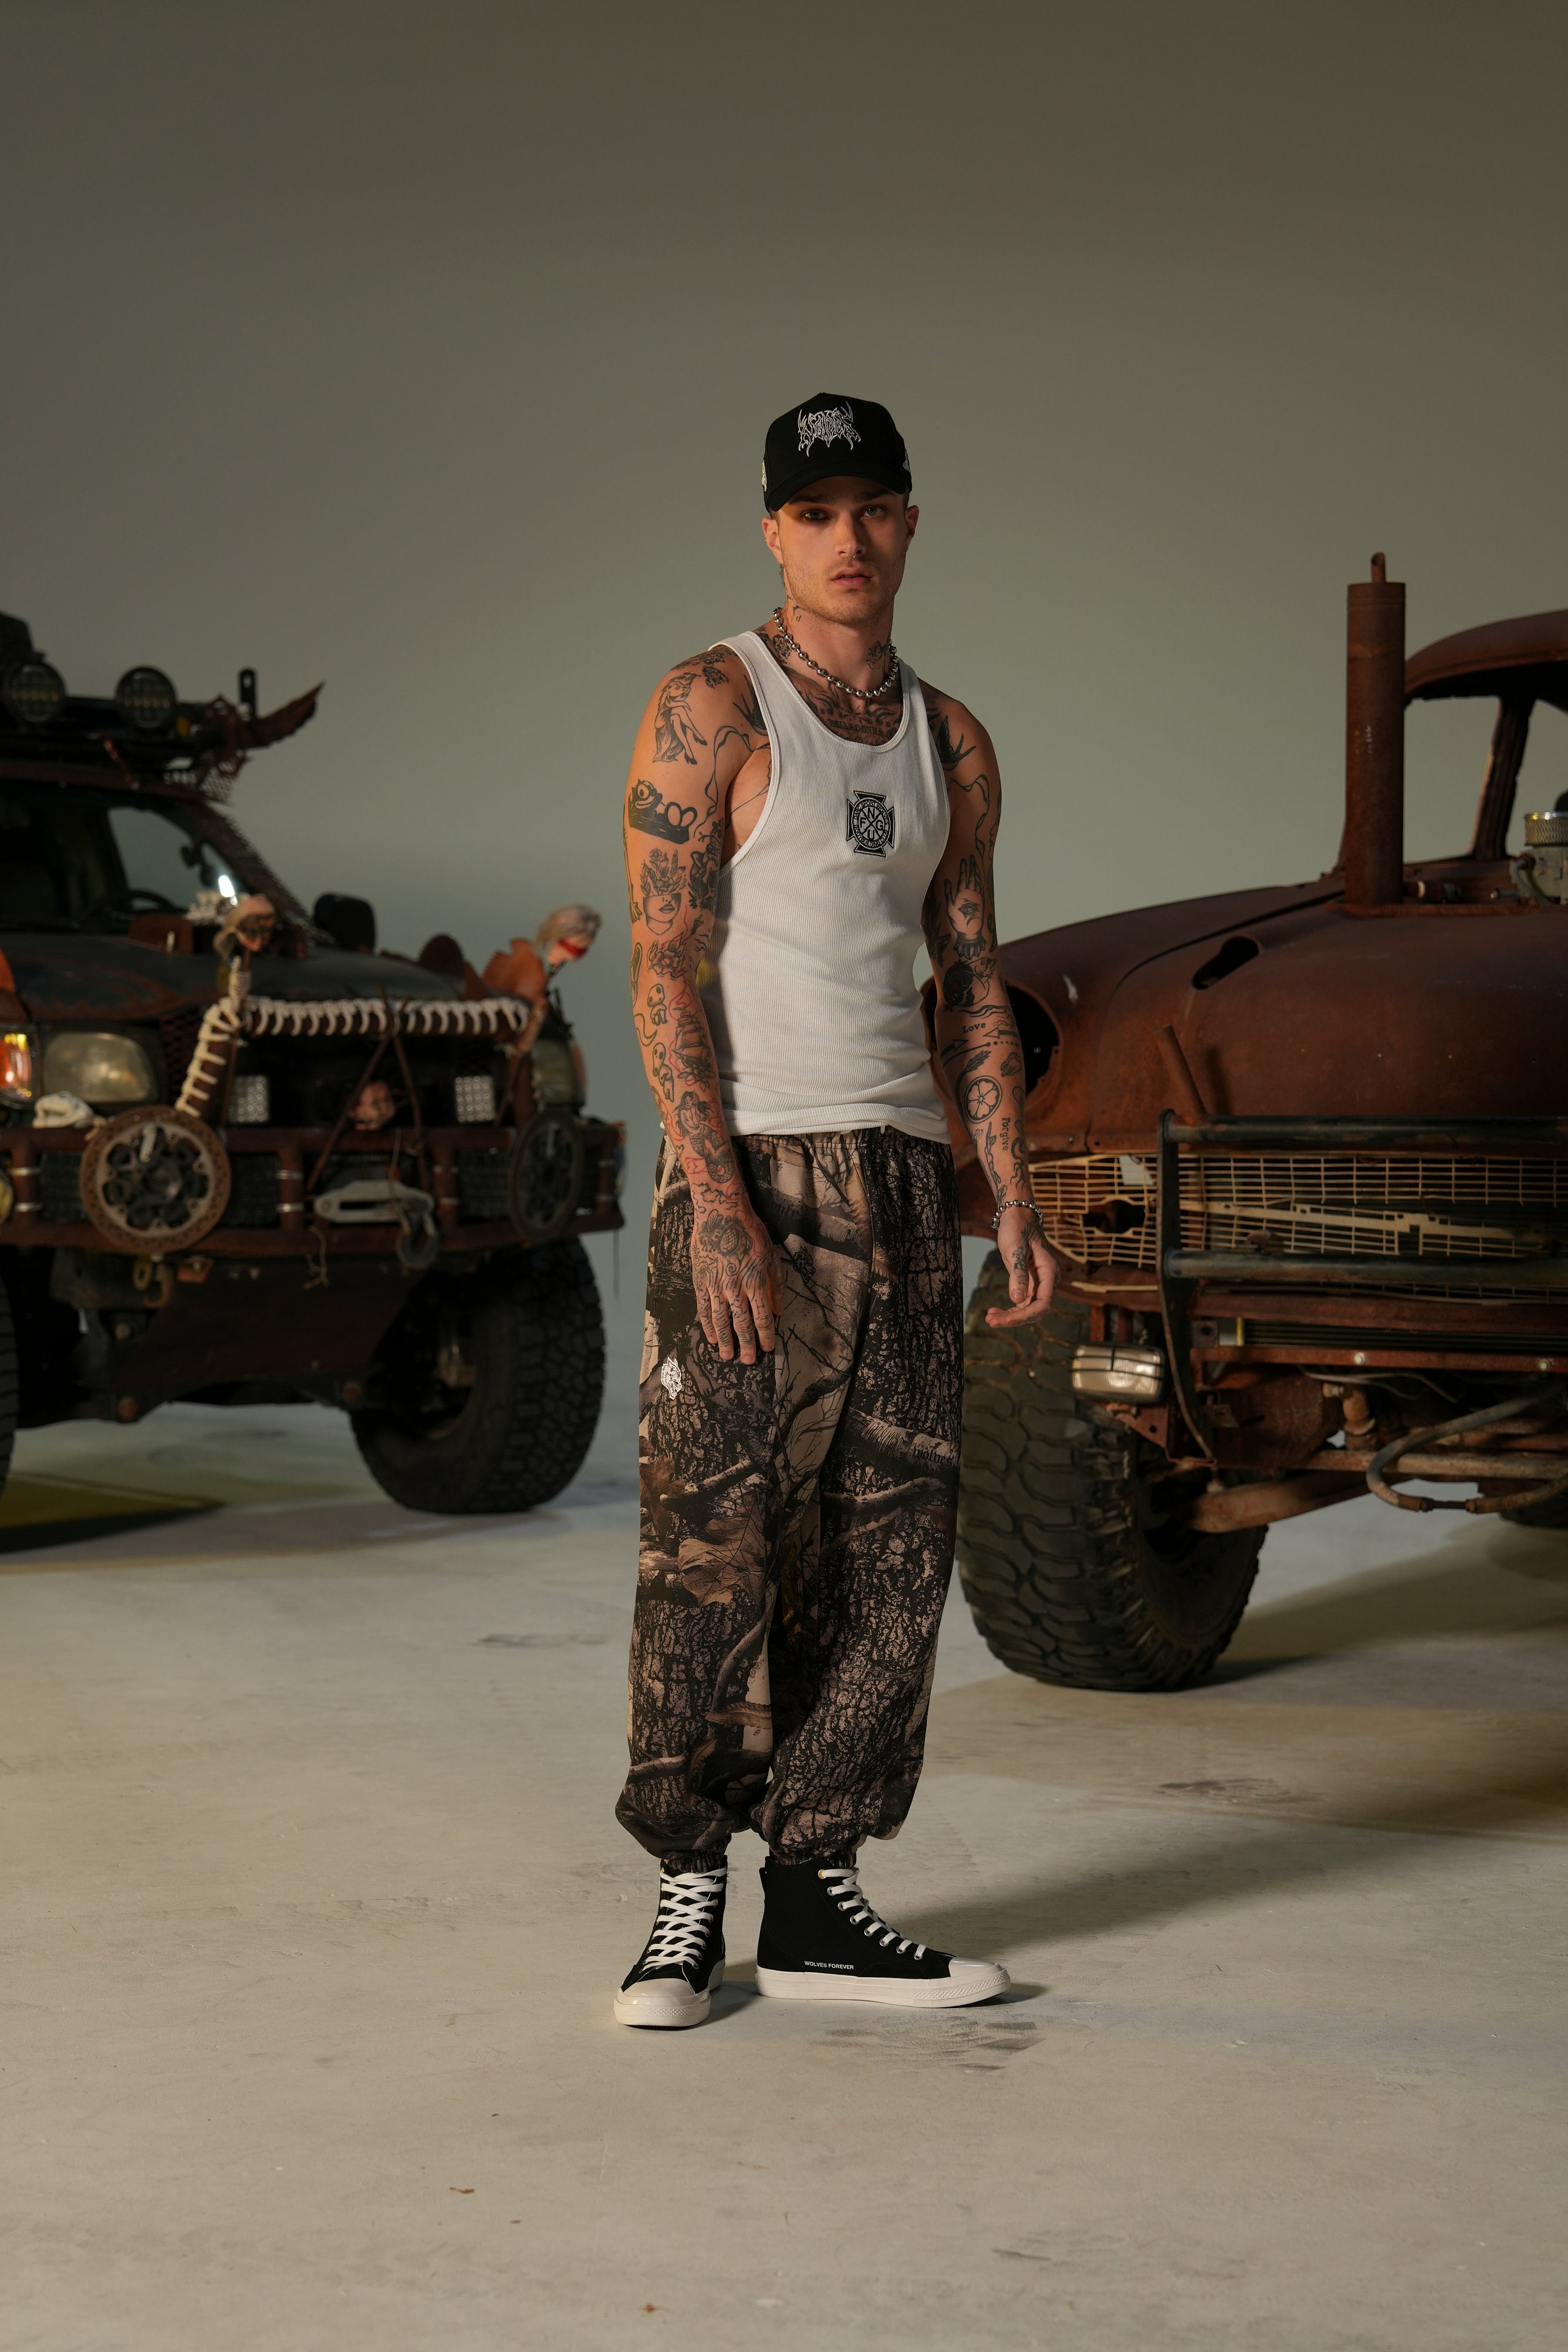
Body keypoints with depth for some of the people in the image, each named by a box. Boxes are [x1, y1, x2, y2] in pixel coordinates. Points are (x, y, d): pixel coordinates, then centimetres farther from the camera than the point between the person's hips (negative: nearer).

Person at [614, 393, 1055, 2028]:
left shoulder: (949, 742, 14)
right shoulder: (709, 709, -3)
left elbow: (971, 982, 16)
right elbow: (665, 969, -10)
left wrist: (1011, 1204, 7)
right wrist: (717, 1204, -20)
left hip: (903, 1171, 6)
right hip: (750, 1166, -6)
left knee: (891, 1541, 3)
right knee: (715, 1537, -7)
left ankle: (815, 1899, 10)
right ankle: (688, 1889, 5)